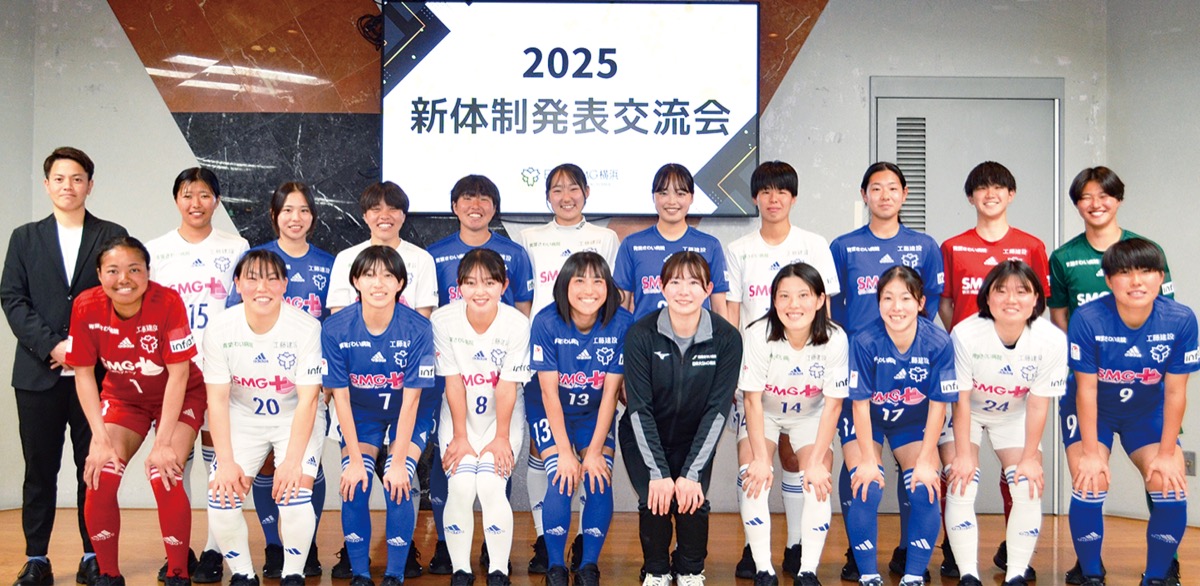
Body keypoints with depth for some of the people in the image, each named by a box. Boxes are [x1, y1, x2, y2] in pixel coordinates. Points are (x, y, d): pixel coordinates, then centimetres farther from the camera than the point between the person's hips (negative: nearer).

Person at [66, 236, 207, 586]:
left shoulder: (168, 303, -28)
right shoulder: (86, 307, -19)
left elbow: (178, 376, -23)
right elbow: (84, 374, -10)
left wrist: (163, 443, -24)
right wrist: (100, 439, -16)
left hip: (179, 397, -3)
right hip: (123, 397, 3)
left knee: (165, 476, -22)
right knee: (99, 477, -14)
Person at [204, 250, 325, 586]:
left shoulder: (307, 328, -21)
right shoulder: (220, 329, -14)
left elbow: (308, 400, -19)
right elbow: (218, 399, -11)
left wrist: (292, 461, -24)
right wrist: (226, 463, -17)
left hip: (296, 419, -2)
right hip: (243, 418, 2)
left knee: (294, 495, -22)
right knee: (221, 496, -14)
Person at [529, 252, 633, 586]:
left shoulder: (622, 323, -19)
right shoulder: (547, 322, -22)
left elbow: (610, 392, -14)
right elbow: (550, 392, -17)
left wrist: (595, 451, -16)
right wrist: (564, 452, -18)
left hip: (596, 415, 1)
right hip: (553, 415, -1)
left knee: (600, 485, -15)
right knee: (561, 484, -19)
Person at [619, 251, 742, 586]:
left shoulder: (726, 339, -17)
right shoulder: (641, 335, -20)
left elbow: (718, 408, -15)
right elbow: (639, 408, -18)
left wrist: (691, 473, -19)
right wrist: (657, 472, -21)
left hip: (695, 439, 1)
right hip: (644, 438, -1)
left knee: (693, 502, -17)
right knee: (654, 501, -18)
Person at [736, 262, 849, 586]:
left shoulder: (835, 340, -26)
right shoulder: (758, 335, -28)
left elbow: (833, 405, -18)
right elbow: (753, 399, -21)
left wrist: (816, 462, -20)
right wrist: (760, 458, -24)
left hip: (810, 415, 1)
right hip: (763, 413, 0)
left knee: (819, 480, -20)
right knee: (753, 476, -22)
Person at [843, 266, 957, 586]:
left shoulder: (939, 342, -24)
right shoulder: (864, 342, -28)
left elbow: (937, 405, -16)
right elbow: (861, 404, -19)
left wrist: (925, 462, -14)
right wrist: (868, 460, -17)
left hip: (914, 423, 2)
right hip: (866, 422, -1)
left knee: (925, 493, -13)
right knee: (867, 491, -18)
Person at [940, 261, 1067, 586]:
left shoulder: (1052, 340, -25)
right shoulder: (965, 334, -31)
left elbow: (1038, 404, -15)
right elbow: (961, 401, -21)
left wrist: (1030, 458, -12)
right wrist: (962, 455, -18)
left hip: (1014, 415, 2)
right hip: (964, 413, -2)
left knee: (1029, 487, -10)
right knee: (961, 485, -15)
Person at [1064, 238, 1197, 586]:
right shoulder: (1088, 319, -28)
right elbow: (1086, 389, -20)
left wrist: (1167, 453, -10)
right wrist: (1091, 453, -16)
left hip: (1148, 413, 2)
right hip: (1093, 413, -2)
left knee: (1171, 489, -13)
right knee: (1090, 488, -19)